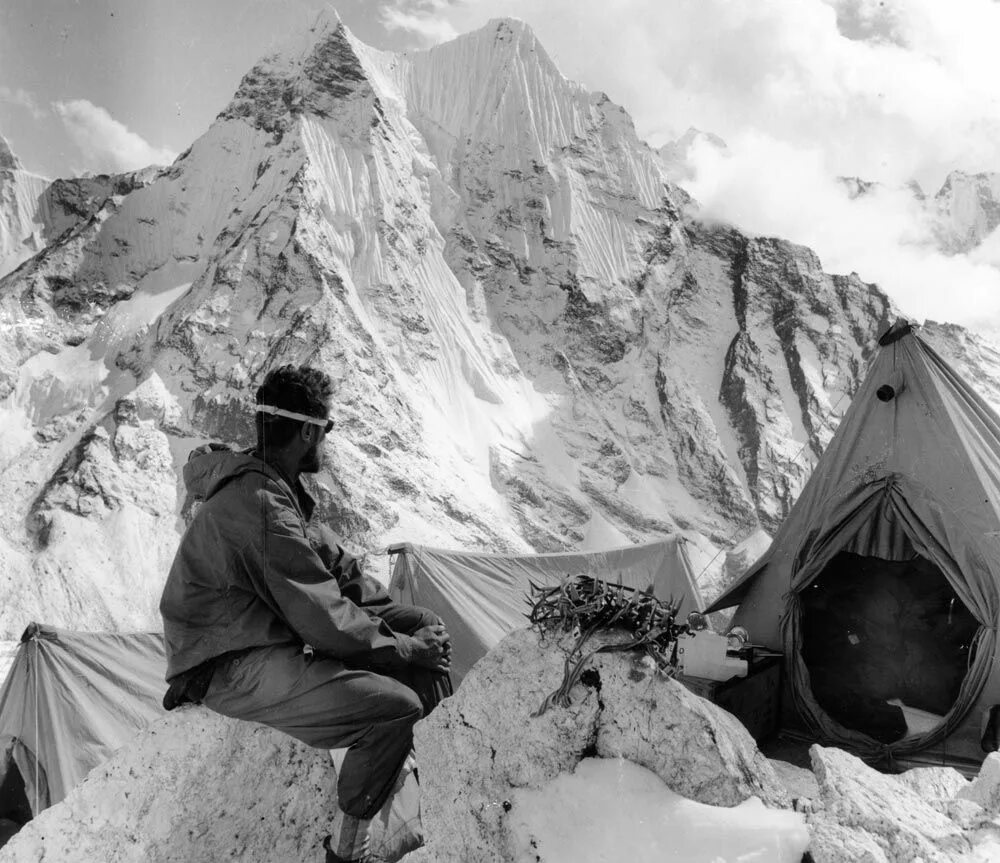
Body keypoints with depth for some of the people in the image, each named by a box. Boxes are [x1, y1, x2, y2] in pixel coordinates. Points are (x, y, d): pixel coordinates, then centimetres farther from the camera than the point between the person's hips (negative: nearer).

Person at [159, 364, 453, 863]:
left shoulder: (272, 485, 6)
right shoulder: (261, 506, -26)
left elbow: (333, 563, 8)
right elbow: (323, 620, -27)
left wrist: (404, 620, -1)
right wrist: (403, 648, -12)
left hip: (277, 629, 10)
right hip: (231, 668, -10)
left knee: (424, 626, 3)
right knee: (394, 709, -25)